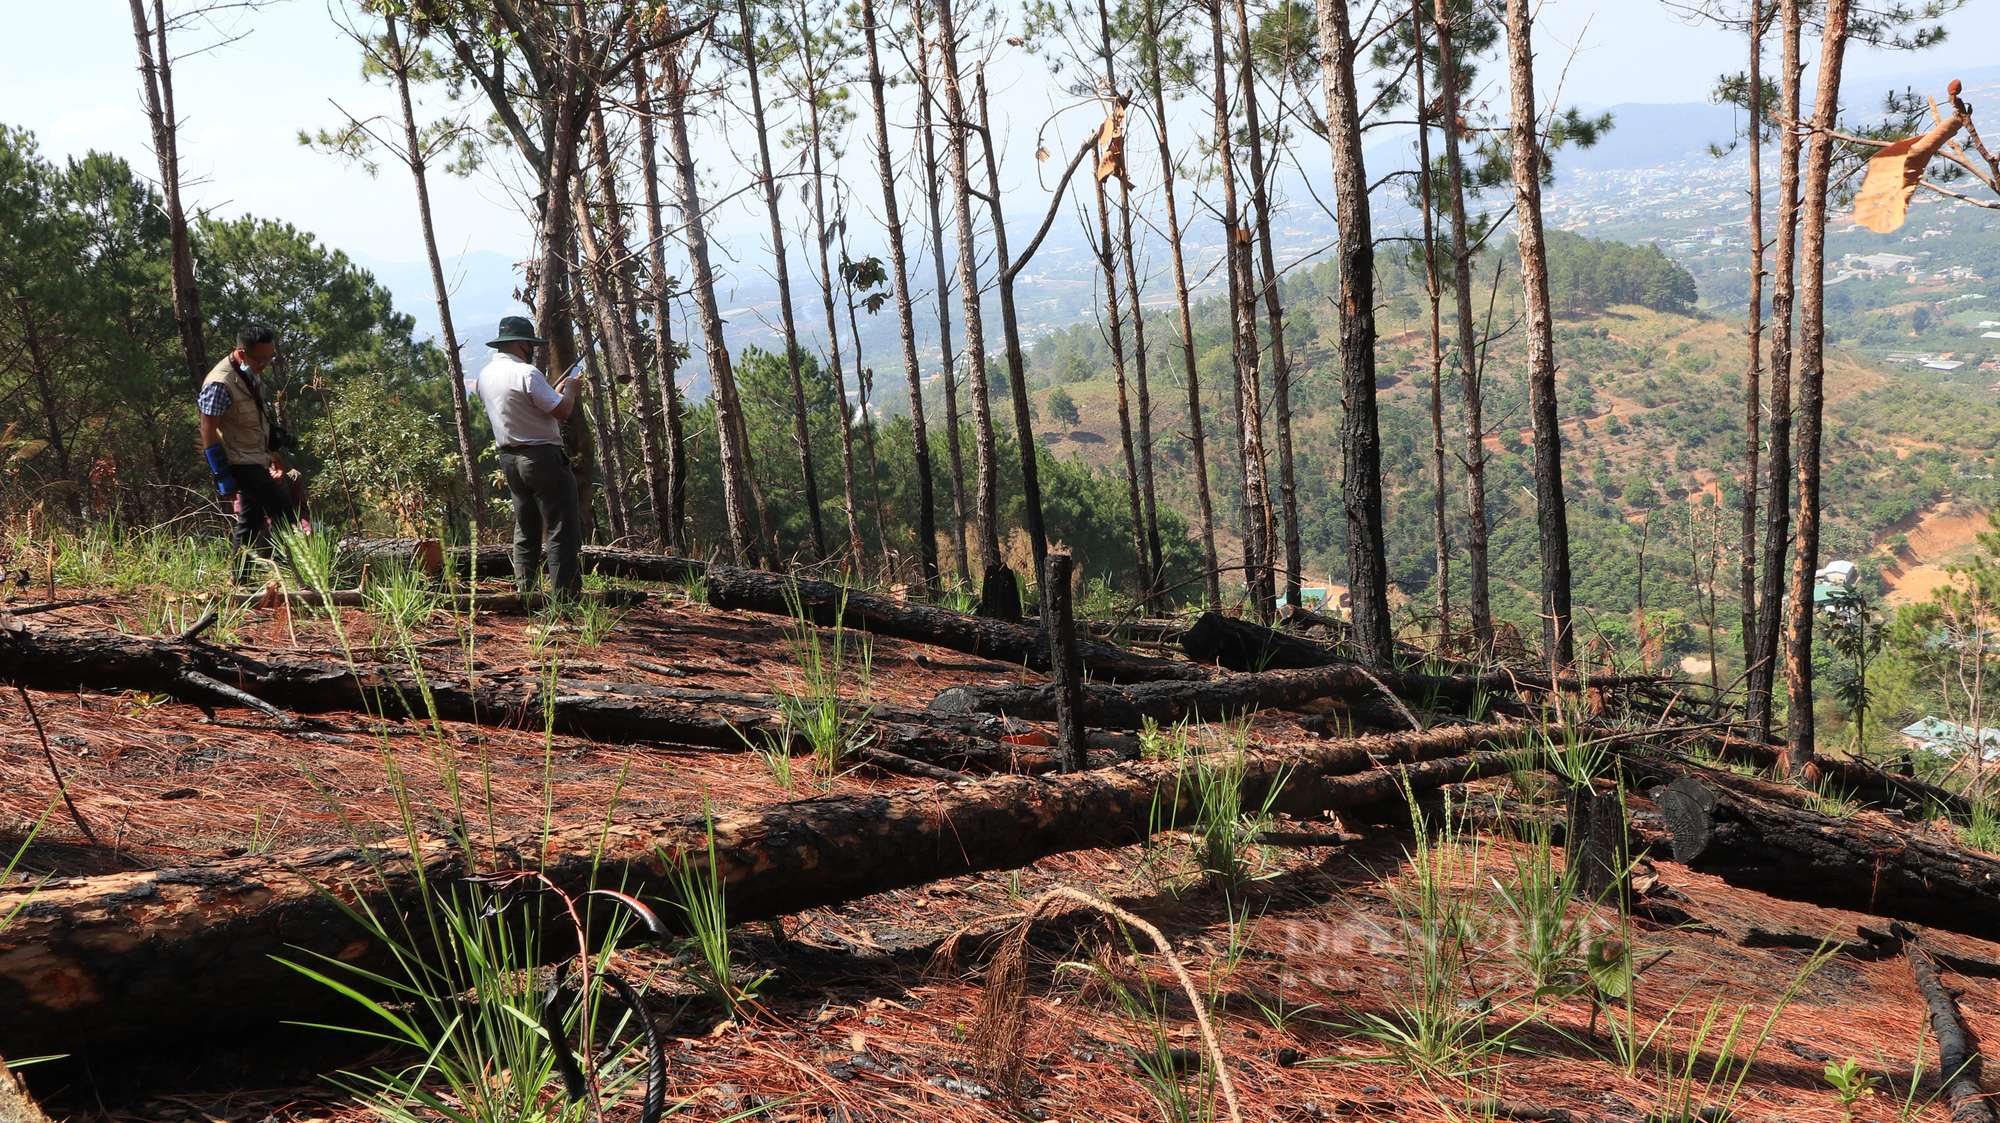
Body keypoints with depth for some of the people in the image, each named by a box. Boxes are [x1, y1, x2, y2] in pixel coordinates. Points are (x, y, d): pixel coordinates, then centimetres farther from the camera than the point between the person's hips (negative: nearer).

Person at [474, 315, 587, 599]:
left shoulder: (485, 376, 11)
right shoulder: (526, 373, -16)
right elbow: (562, 411, -17)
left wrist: (558, 391, 20)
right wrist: (570, 390, 2)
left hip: (508, 458, 9)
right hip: (542, 457, -9)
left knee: (525, 530, 16)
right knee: (561, 531, -5)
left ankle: (524, 593, 17)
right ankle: (568, 595, -5)